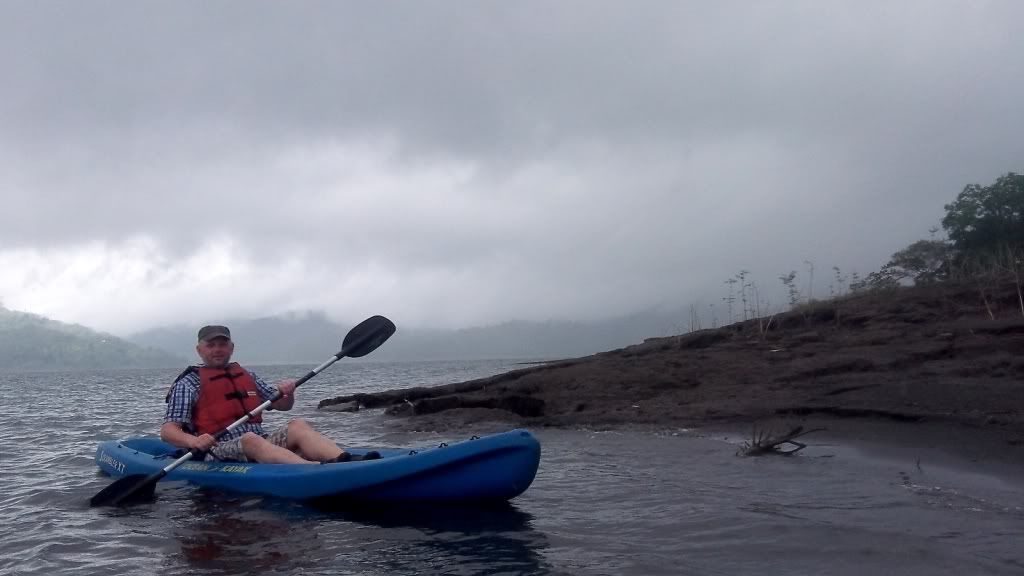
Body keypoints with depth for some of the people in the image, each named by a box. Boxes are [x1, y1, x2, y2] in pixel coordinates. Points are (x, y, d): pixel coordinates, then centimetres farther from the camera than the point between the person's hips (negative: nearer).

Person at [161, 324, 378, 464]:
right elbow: (167, 431, -3)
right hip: (219, 453, -5)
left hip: (262, 444, 5)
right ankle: (317, 469, -62)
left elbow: (283, 406, 24)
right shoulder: (189, 383, 7)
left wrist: (287, 393, -1)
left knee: (297, 426, -21)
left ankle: (345, 460, -49)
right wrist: (193, 441, -25)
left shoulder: (247, 376, 24)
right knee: (251, 439, -36)